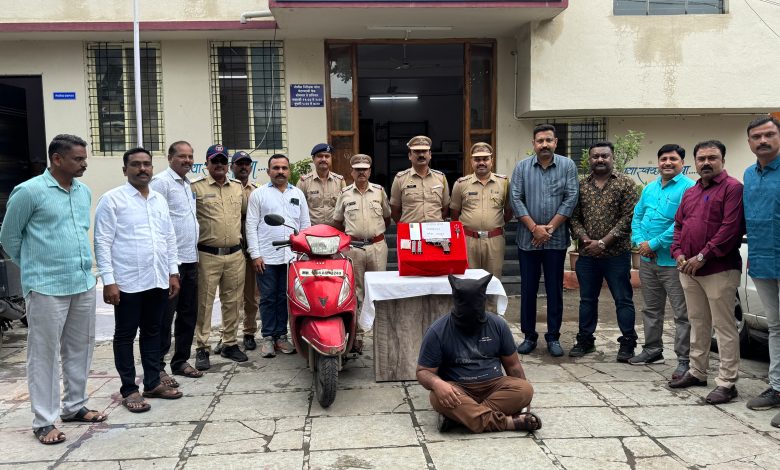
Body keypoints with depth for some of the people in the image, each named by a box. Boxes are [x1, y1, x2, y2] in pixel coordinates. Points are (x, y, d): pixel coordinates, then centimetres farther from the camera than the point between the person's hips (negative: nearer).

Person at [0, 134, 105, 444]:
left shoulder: (85, 192, 8)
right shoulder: (29, 192, -10)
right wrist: (34, 268, 10)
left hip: (84, 284, 6)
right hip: (46, 288, -6)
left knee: (80, 348, 14)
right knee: (44, 354, 3)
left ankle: (74, 406, 30)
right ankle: (43, 421, 14)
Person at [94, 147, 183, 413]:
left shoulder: (160, 200, 12)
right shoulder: (112, 199, -6)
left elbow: (170, 238, 16)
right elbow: (102, 242, -9)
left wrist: (173, 272, 11)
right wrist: (108, 281, -14)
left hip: (158, 280, 6)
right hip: (127, 282, -5)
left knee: (152, 333, 14)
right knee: (125, 336, 6)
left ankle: (153, 383, 25)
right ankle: (129, 390, 15)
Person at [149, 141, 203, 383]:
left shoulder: (188, 184, 18)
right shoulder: (161, 182, -9)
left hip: (190, 259, 9)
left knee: (188, 315, 13)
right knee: (165, 317, -3)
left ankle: (181, 361, 23)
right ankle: (157, 368, 4)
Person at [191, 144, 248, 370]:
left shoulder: (238, 187, 12)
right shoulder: (196, 188, -3)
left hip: (235, 255, 4)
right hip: (208, 256, -4)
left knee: (232, 302, 11)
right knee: (204, 303, 1)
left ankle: (229, 343, 23)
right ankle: (202, 349, 9)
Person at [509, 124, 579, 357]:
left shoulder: (567, 166, 2)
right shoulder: (522, 167, 3)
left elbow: (571, 198, -4)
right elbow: (515, 199, -3)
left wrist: (550, 227, -10)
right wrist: (534, 228, -10)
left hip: (556, 239, 0)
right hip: (528, 239, 1)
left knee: (555, 289, 7)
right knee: (528, 289, 7)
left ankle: (553, 337, 18)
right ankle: (529, 336, 18)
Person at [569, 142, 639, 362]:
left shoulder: (625, 183, -3)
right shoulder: (581, 185, 8)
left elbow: (628, 217, -10)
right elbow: (574, 217, 7)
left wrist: (603, 242, -15)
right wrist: (584, 239, -10)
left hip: (617, 253, -4)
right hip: (586, 254, 4)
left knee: (623, 299, 4)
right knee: (587, 299, 13)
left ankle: (627, 342, 15)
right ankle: (585, 340, 24)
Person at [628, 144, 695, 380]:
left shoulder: (688, 188, -10)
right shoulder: (649, 188, 15)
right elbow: (637, 217, 15)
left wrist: (654, 244, -17)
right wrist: (640, 241, -3)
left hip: (673, 260, -7)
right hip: (647, 259, 8)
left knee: (682, 313, -2)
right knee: (651, 309, 17)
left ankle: (684, 359, 5)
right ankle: (652, 350, 30)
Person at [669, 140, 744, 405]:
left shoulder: (732, 188, -7)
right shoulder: (690, 193, 17)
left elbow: (731, 228, -17)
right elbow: (678, 226, 19)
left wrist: (702, 257, -18)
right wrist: (678, 253, 2)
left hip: (719, 270, -7)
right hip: (688, 270, 7)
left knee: (723, 326, -3)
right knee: (698, 323, 16)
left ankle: (727, 383, 3)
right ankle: (697, 372, 27)